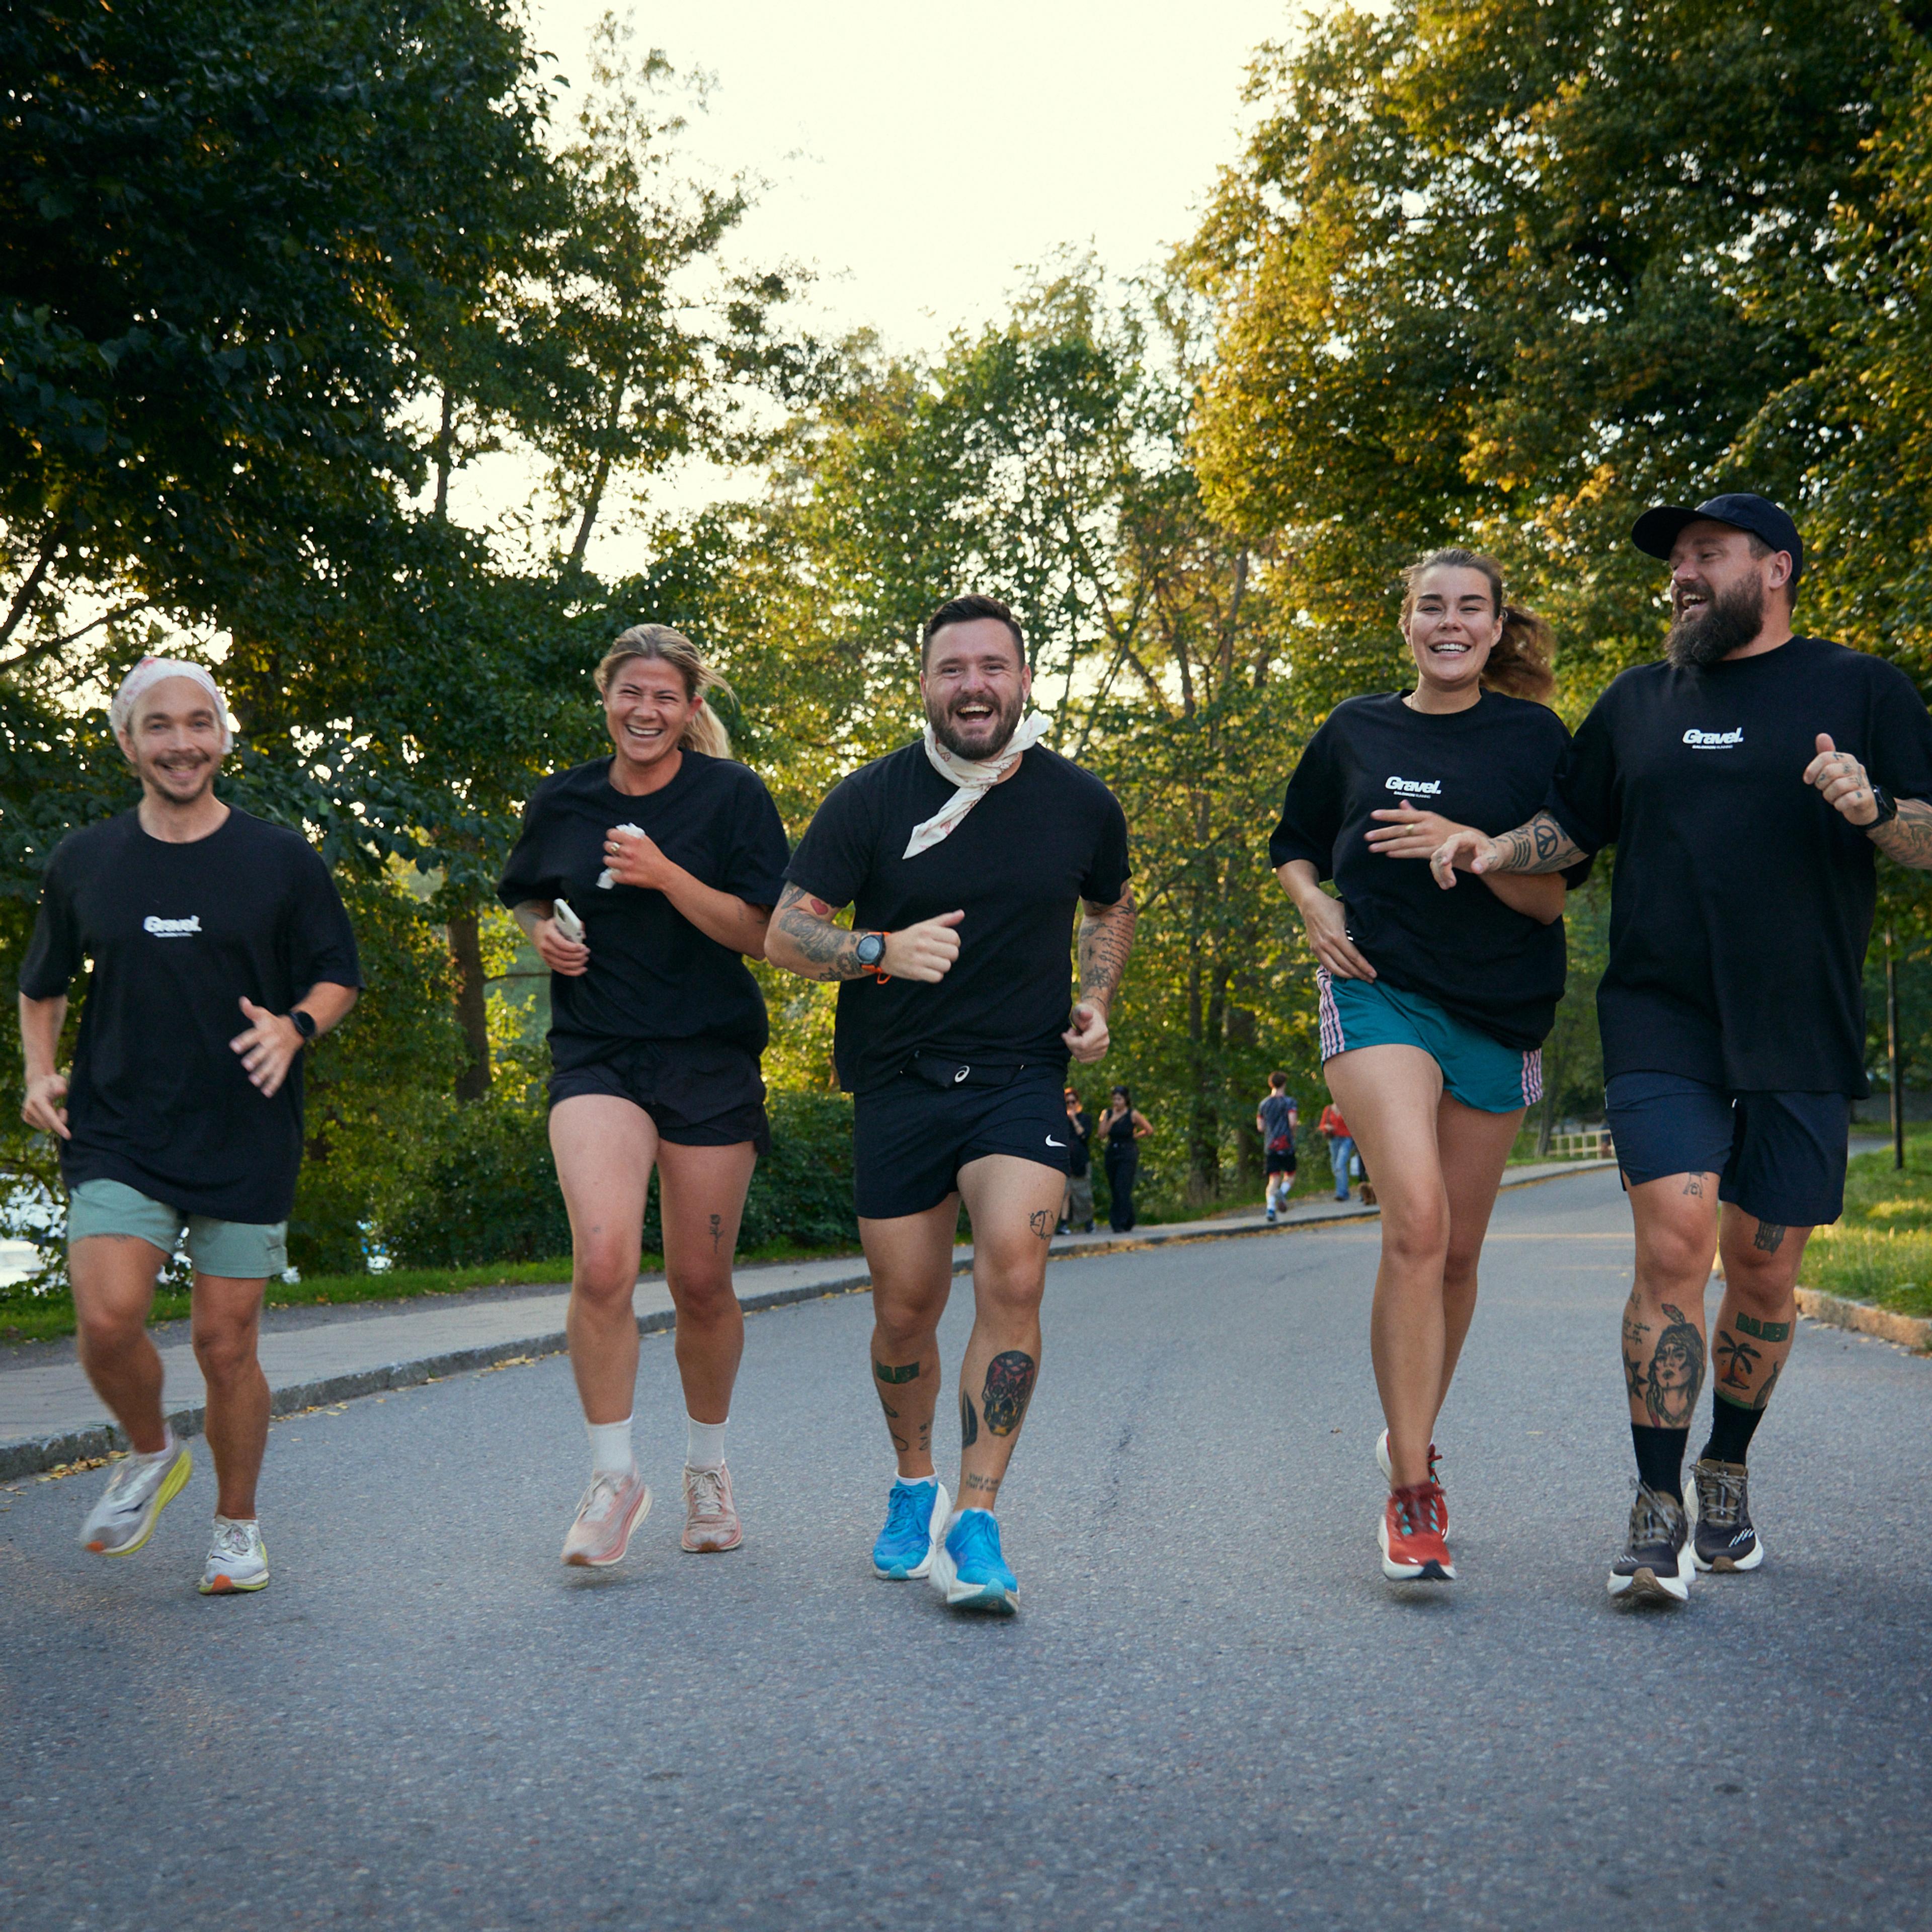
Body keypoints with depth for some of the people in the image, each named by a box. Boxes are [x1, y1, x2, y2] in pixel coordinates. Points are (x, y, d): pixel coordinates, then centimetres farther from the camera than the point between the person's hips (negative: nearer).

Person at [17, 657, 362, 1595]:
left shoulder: (281, 860, 2)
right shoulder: (83, 861, 7)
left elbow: (339, 976, 8)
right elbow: (41, 987, 20)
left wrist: (294, 1025, -12)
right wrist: (40, 1072, 4)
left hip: (247, 1141, -1)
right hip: (117, 1135, 1)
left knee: (226, 1343, 3)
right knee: (108, 1320, -16)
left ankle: (237, 1526, 24)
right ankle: (150, 1454, 16)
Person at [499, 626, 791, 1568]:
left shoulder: (732, 795, -2)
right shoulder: (561, 802, 6)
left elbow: (758, 932, -7)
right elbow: (532, 898, 23)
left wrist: (666, 876, -19)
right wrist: (545, 934, 1)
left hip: (710, 1061, -1)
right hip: (596, 1055, 1)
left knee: (701, 1282, 6)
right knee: (602, 1261, -20)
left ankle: (707, 1465, 30)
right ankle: (614, 1476, -4)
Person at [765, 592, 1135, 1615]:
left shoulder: (1081, 802, 1)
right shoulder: (871, 798, -6)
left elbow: (1109, 906, 21)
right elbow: (784, 933, -6)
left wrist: (1095, 1001, 3)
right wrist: (884, 952, -24)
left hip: (1021, 1077, 0)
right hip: (897, 1080, 0)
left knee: (1013, 1274, -22)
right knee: (905, 1309, 7)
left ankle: (973, 1523, -15)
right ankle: (914, 1485, 34)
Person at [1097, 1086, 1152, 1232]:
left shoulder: (1133, 1115, -4)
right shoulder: (1108, 1114, 7)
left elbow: (1149, 1130, 6)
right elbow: (1102, 1135, -4)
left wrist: (1135, 1137, 6)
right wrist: (1111, 1121, -13)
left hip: (1128, 1155, -5)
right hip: (1112, 1153, 5)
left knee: (1123, 1189, -14)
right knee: (1114, 1191, 5)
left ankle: (1124, 1224, -15)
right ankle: (1115, 1222, 14)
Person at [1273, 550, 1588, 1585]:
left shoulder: (1536, 740, 2)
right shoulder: (1356, 732, 6)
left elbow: (1552, 899, -2)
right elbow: (1293, 846, 21)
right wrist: (1315, 908, 0)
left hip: (1497, 1010, 2)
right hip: (1379, 993, -1)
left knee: (1457, 1250, 8)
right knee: (1416, 1219, -21)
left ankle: (1413, 1434, 33)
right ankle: (1410, 1492, -18)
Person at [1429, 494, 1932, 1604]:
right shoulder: (1639, 702, 14)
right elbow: (1569, 829, 18)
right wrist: (1494, 851, -2)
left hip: (1802, 1033, 0)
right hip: (1662, 1022, 1)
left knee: (1764, 1268, 6)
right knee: (1673, 1244, -13)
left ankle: (1727, 1473, 29)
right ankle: (1658, 1513, -7)